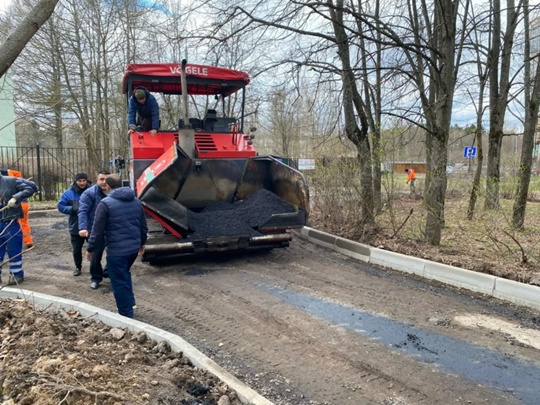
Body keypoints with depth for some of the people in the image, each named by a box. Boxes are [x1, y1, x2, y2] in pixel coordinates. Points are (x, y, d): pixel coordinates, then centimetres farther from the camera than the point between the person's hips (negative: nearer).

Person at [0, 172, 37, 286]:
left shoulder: (10, 181, -8)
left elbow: (32, 186, -12)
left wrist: (16, 198, -20)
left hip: (11, 223, -5)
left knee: (13, 250, 5)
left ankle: (17, 275, 19)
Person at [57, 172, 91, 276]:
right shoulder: (69, 193, -3)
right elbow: (60, 206, -2)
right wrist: (73, 209, -18)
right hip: (76, 227, 2)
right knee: (76, 249, 13)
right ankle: (78, 267, 35)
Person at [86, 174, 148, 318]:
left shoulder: (105, 203, -9)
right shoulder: (136, 201, 10)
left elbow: (97, 230, -9)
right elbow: (143, 226, 16)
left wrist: (90, 249, 4)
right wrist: (142, 242, 31)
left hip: (116, 249, -7)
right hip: (134, 247, 7)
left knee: (119, 282, 4)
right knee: (125, 274, 28)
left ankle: (127, 314, 11)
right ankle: (130, 303, 31)